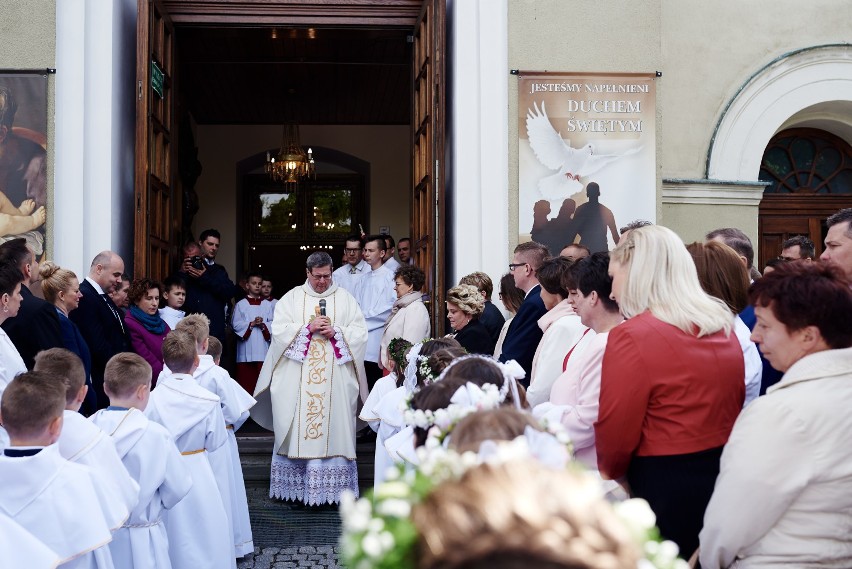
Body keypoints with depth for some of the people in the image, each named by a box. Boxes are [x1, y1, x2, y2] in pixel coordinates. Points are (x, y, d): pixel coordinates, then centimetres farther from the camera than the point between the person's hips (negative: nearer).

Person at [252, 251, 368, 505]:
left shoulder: (345, 298, 10)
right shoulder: (292, 298, 9)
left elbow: (360, 332, 3)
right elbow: (278, 330, -1)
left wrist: (335, 332, -12)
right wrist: (308, 327, -11)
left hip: (335, 381, 0)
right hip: (296, 381, 0)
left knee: (333, 428, -2)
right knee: (296, 428, -1)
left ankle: (332, 489, 3)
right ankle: (297, 487, 5)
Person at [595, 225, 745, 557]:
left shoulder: (631, 336, -17)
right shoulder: (724, 328, 4)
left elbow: (615, 428, -14)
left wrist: (610, 471, 5)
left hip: (665, 483, -7)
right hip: (725, 476, 7)